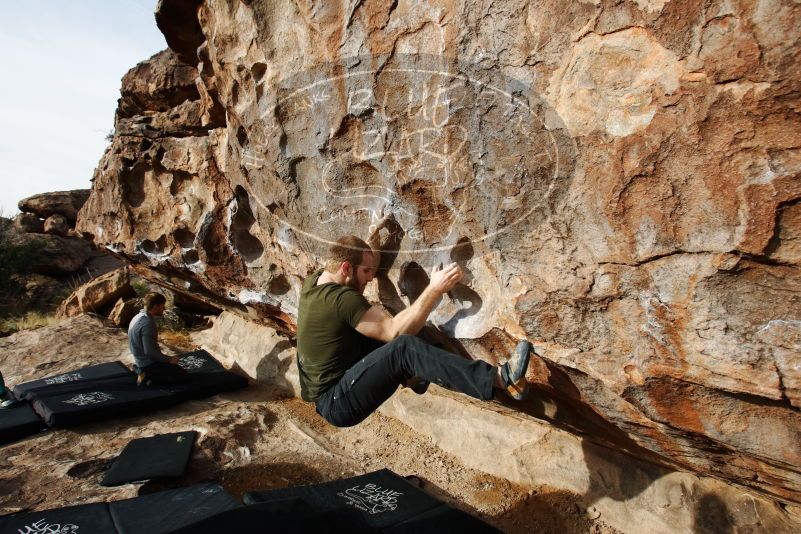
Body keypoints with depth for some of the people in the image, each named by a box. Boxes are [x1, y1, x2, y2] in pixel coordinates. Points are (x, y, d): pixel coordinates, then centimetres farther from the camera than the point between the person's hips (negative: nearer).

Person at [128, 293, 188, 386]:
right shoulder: (148, 323, -26)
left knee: (177, 368, 25)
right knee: (183, 375, -8)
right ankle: (148, 378, -9)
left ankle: (146, 372, 11)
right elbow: (150, 351, -28)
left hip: (142, 359, 10)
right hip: (148, 363, -10)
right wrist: (168, 359, -15)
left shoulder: (140, 316, 5)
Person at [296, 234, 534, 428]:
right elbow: (395, 330, -28)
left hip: (322, 393, 11)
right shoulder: (341, 298, -23)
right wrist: (435, 289, -28)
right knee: (404, 348, -29)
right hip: (335, 404, -11)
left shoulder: (314, 280, 5)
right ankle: (499, 378, -33)